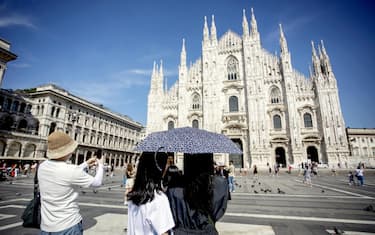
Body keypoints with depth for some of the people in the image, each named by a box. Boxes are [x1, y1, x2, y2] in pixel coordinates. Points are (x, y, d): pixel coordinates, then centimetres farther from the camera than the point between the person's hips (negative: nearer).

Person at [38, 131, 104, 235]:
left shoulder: (42, 167, -4)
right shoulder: (71, 170, -24)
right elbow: (97, 182, -8)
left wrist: (86, 164, 20)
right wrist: (100, 166, 9)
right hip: (68, 226, -6)